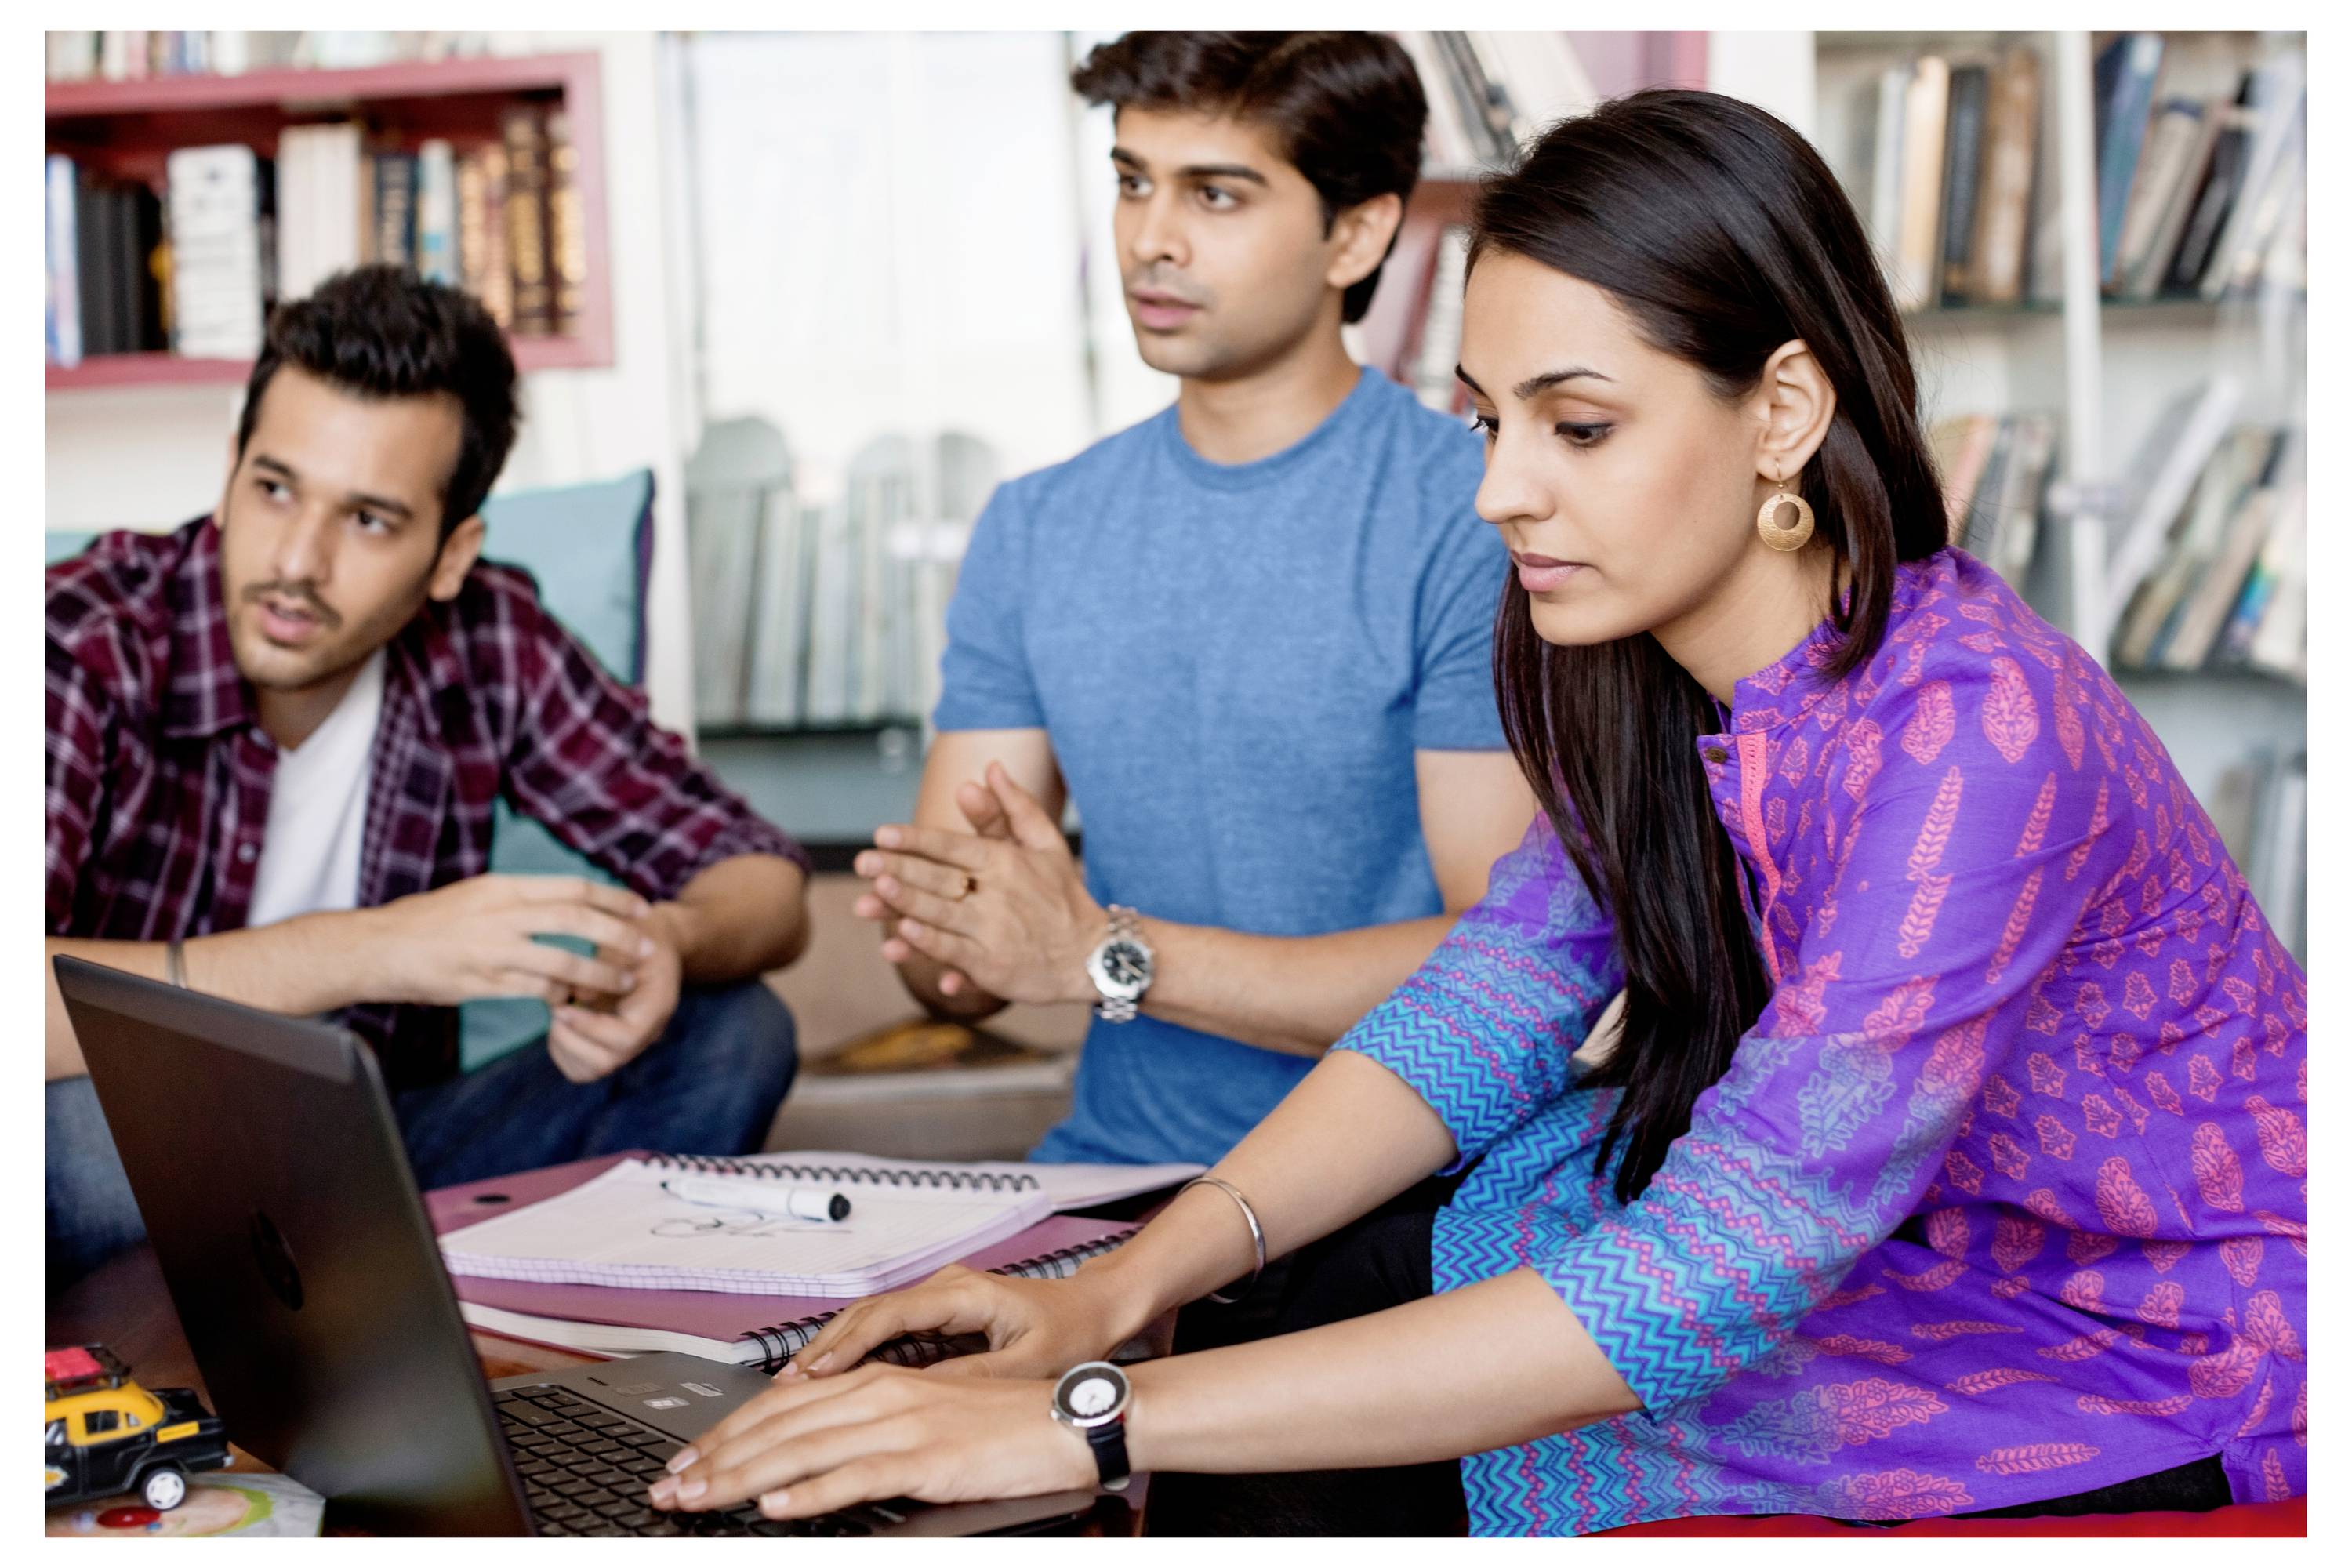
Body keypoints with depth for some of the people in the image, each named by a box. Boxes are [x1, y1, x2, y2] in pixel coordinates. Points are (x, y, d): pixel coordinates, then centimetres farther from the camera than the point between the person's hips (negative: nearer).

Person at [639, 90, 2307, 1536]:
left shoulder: (1970, 737, -33)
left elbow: (1710, 1283, -37)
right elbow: (1490, 1001, -4)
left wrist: (1099, 1422, -38)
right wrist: (1120, 1290, -18)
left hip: (2169, 1389, -6)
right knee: (1354, 1292, -4)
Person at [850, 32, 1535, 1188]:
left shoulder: (1479, 522, -9)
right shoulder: (1030, 532, 10)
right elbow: (955, 982, 10)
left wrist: (1107, 954, -17)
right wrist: (938, 932, -15)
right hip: (1110, 1172, 4)